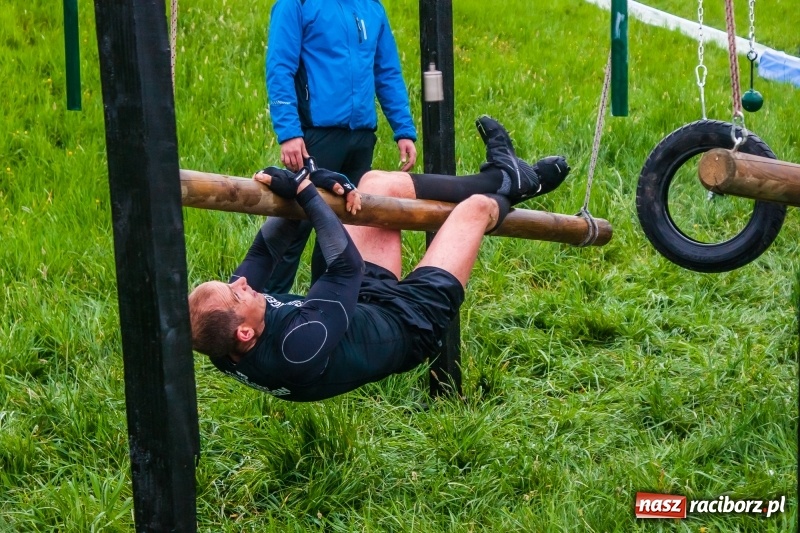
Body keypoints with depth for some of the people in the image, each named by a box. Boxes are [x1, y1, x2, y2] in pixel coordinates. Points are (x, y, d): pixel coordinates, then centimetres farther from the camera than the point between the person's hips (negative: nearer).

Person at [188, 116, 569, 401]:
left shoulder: (223, 347, -25)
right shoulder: (298, 349, -47)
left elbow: (263, 252, -12)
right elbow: (348, 265, -38)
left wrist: (307, 192, -22)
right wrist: (305, 193, -32)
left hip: (360, 306, 7)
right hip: (410, 320, -7)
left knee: (380, 182, 8)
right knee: (477, 206, 4)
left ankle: (501, 177, 34)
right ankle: (509, 188, 45)